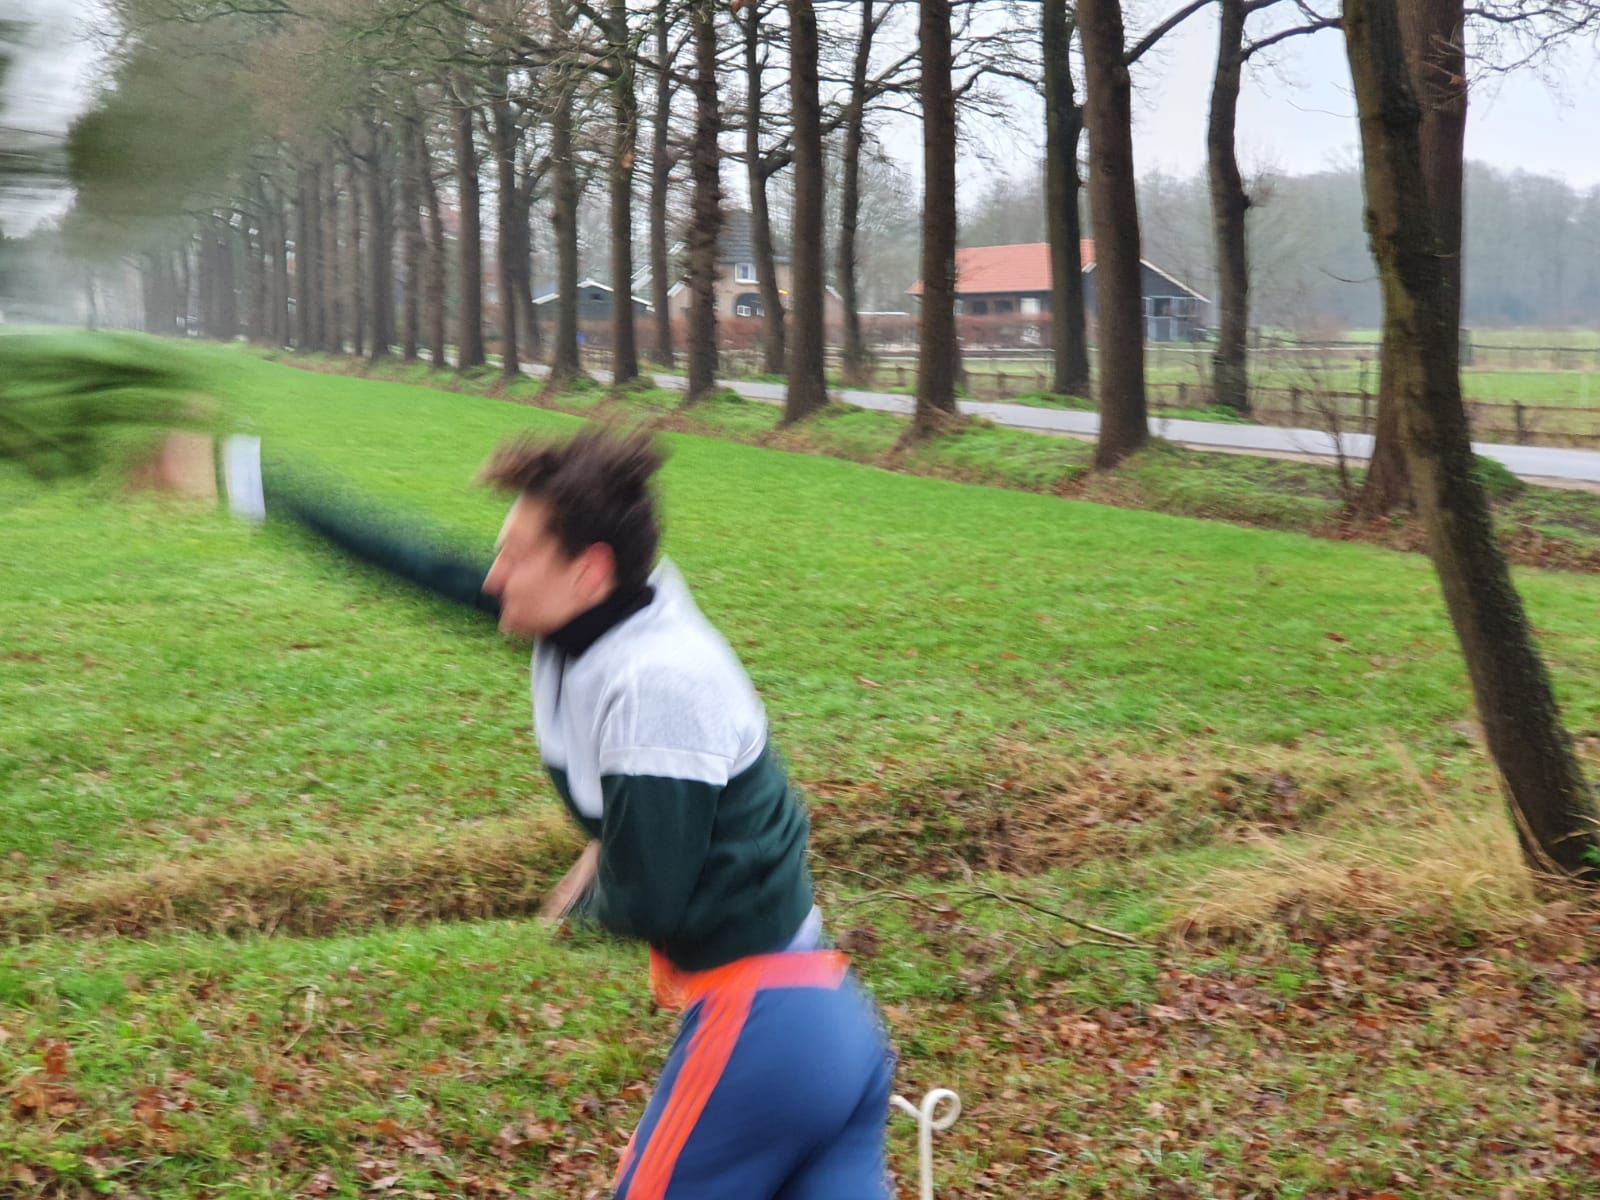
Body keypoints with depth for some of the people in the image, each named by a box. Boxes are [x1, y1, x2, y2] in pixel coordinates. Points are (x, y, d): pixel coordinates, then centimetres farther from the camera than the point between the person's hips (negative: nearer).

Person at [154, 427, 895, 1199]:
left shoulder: (659, 680, -24)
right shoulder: (594, 615, 0)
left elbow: (644, 905, -22)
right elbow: (428, 569, 9)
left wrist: (587, 889, 2)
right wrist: (248, 480, 14)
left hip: (759, 1028, -8)